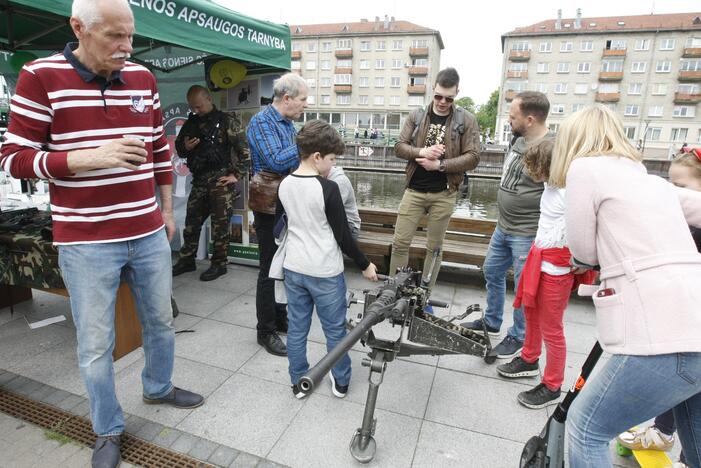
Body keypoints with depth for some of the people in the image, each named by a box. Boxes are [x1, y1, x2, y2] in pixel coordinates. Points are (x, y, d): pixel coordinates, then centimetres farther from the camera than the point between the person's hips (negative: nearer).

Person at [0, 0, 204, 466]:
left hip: (149, 235, 4)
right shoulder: (41, 77, -7)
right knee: (95, 344, 9)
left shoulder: (143, 78, 5)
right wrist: (89, 157, -23)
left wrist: (167, 210, 15)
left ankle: (159, 387, 46)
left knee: (161, 321, 19)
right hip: (86, 243, -4)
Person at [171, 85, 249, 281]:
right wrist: (185, 147, -1)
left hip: (220, 179, -6)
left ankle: (219, 264, 12)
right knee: (191, 221, 12)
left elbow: (244, 149, -8)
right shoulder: (191, 122, 14)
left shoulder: (227, 121, -4)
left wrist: (236, 175, -10)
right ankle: (187, 260, 26)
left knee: (220, 223, -1)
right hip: (198, 179, 6)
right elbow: (178, 147, 23)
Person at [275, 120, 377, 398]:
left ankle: (299, 382, 29)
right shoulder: (328, 189, -19)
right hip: (325, 272, -5)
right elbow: (343, 235, -15)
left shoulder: (284, 185, 0)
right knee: (335, 329, 12)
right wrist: (364, 265, -4)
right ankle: (341, 382, 28)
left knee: (297, 327, 15)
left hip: (293, 268, 6)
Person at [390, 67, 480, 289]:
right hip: (414, 190, 1)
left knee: (434, 247, 10)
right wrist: (421, 152, -18)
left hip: (444, 194, -1)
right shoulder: (416, 116, 5)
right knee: (400, 242, 3)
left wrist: (439, 164, -17)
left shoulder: (467, 120, -1)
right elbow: (399, 146, 1)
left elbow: (473, 157, -6)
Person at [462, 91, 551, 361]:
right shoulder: (519, 141, 6)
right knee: (492, 273, 20)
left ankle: (518, 338, 27)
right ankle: (491, 322, 41)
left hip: (528, 235, -9)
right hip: (503, 227, 9)